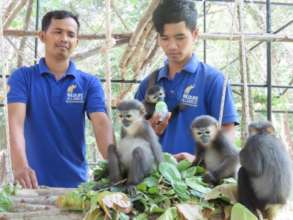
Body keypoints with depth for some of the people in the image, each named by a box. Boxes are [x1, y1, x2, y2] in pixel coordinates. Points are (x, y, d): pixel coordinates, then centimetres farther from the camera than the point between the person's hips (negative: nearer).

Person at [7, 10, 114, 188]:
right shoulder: (22, 77, -2)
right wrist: (20, 165, -33)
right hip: (35, 182, -1)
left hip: (76, 183, 1)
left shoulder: (89, 83, 1)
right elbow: (16, 121, -16)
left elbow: (101, 124, -12)